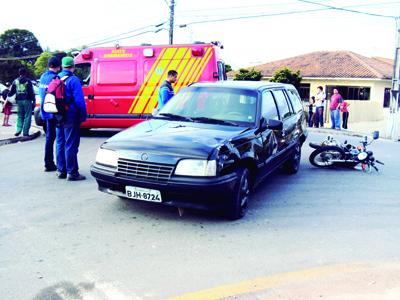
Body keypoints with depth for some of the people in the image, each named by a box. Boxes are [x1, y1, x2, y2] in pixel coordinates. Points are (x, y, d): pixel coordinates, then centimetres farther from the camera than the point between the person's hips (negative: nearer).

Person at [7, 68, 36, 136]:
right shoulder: (28, 81, -5)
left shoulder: (15, 81, 7)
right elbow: (31, 92, -8)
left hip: (19, 100, 4)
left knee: (20, 116, 15)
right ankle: (25, 132, -2)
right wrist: (33, 101, -3)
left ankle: (18, 130, 0)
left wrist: (8, 96, 32)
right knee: (27, 116, 1)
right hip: (27, 100, -4)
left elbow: (12, 91, 12)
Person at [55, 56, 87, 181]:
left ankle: (61, 170, 21)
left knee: (60, 143, 14)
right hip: (70, 117, -7)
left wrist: (56, 114, 14)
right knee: (71, 145, -3)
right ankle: (72, 172, 0)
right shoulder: (73, 80, -12)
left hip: (58, 117, 7)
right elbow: (79, 100, -17)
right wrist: (83, 116, -10)